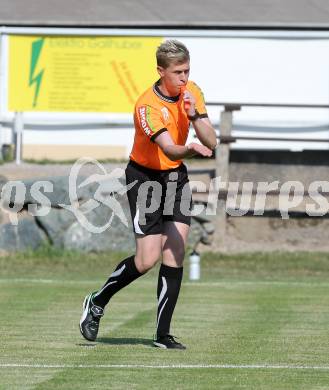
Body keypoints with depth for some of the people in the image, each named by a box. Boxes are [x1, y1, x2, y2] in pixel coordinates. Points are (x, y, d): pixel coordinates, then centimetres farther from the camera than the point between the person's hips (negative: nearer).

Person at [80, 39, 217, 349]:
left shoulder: (191, 92, -4)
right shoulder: (148, 106, -25)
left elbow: (211, 143, -7)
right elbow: (169, 149, -36)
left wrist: (194, 115, -24)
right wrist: (192, 149, -57)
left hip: (175, 175, 5)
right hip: (145, 176, -5)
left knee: (175, 251, -7)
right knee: (147, 259, -11)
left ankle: (162, 333, -3)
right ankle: (97, 303, 15)